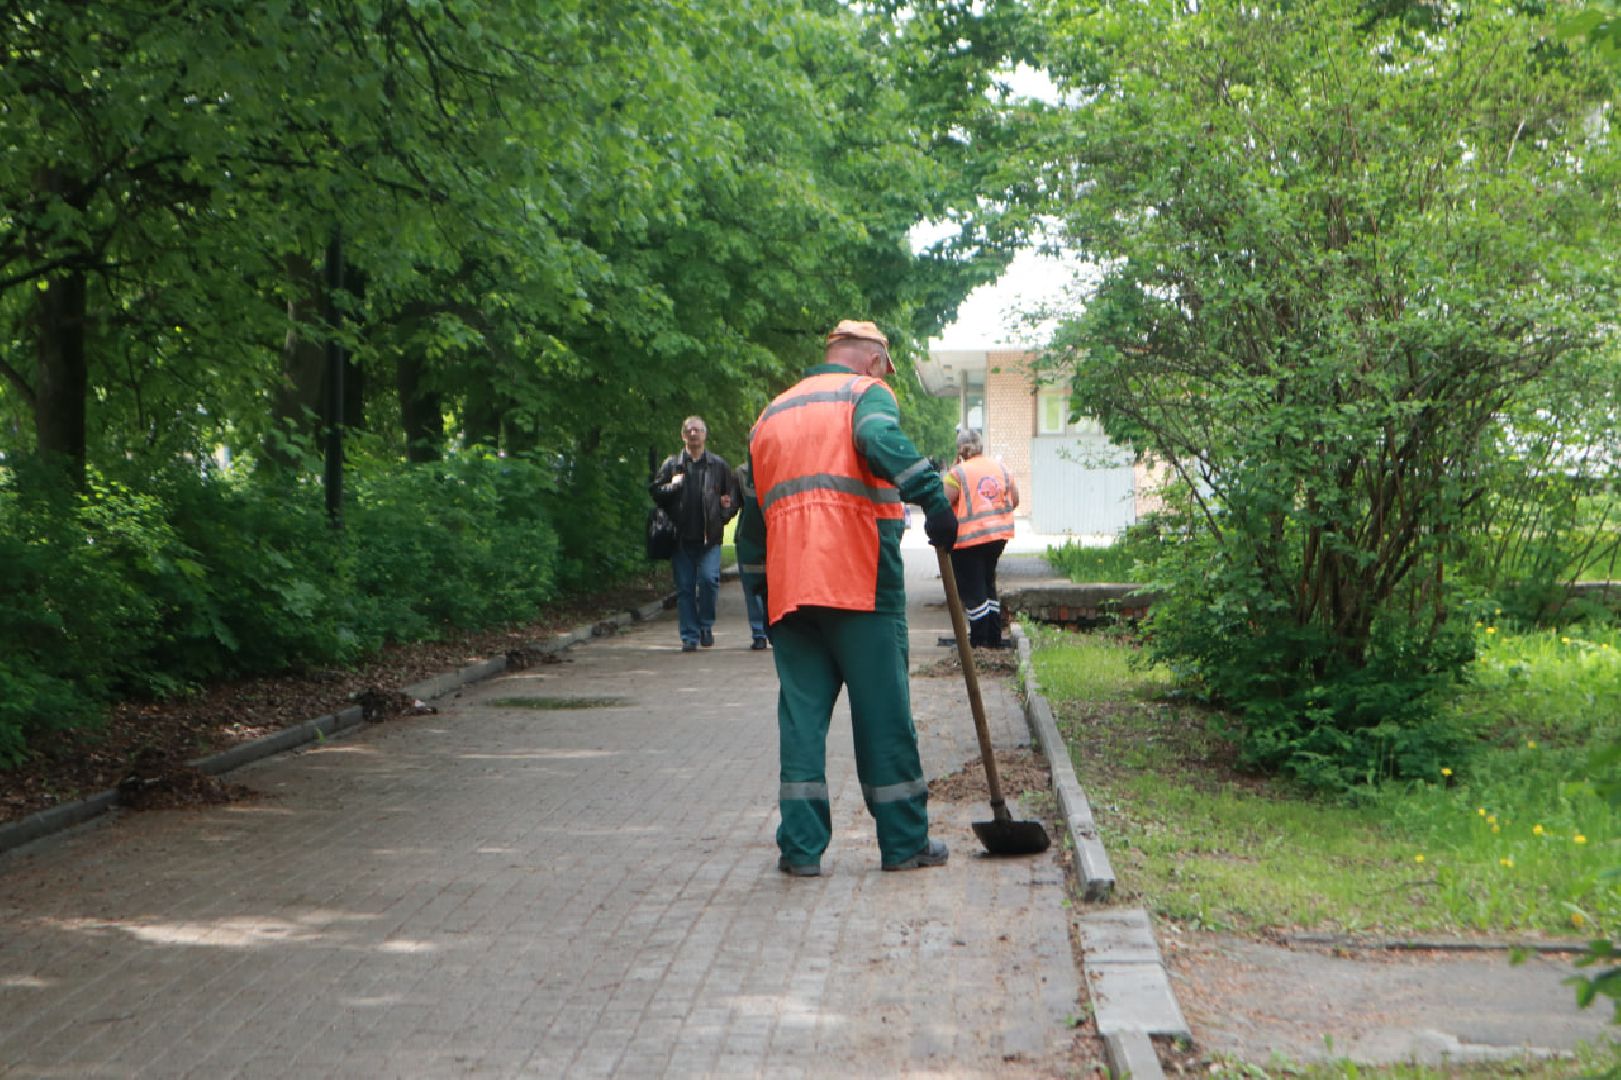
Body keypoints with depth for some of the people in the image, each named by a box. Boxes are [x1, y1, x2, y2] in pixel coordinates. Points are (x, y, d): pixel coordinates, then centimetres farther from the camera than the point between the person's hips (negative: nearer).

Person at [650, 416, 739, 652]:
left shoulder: (718, 464, 9)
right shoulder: (672, 464, 10)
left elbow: (733, 494, 12)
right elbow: (654, 491, 10)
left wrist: (726, 511, -3)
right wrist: (672, 486, -7)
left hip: (709, 536, -1)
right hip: (681, 536, 1)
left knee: (709, 578, -16)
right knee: (685, 587, 2)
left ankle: (706, 624, 5)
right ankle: (690, 636, 8)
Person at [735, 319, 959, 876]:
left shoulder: (771, 414, 23)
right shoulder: (866, 391, 4)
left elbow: (752, 510, 23)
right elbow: (880, 439, -21)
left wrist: (757, 583, 26)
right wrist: (933, 496, -26)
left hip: (788, 590, 5)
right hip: (861, 582, -5)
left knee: (801, 713, 6)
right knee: (883, 711, 2)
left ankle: (801, 847, 3)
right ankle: (905, 842, 10)